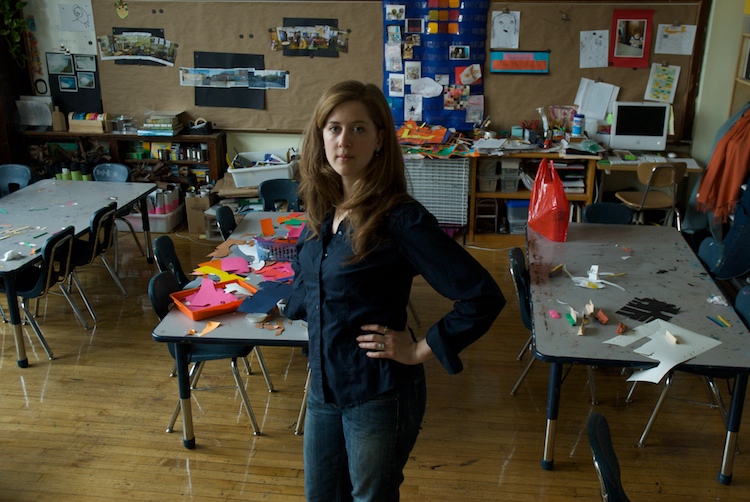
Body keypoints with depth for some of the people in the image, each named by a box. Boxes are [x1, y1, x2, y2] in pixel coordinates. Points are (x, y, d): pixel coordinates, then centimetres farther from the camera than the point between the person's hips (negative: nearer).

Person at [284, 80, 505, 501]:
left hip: (380, 397, -7)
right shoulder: (323, 210, 1)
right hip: (324, 388, 7)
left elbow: (484, 297, -24)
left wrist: (420, 350, -17)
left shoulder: (398, 218, -21)